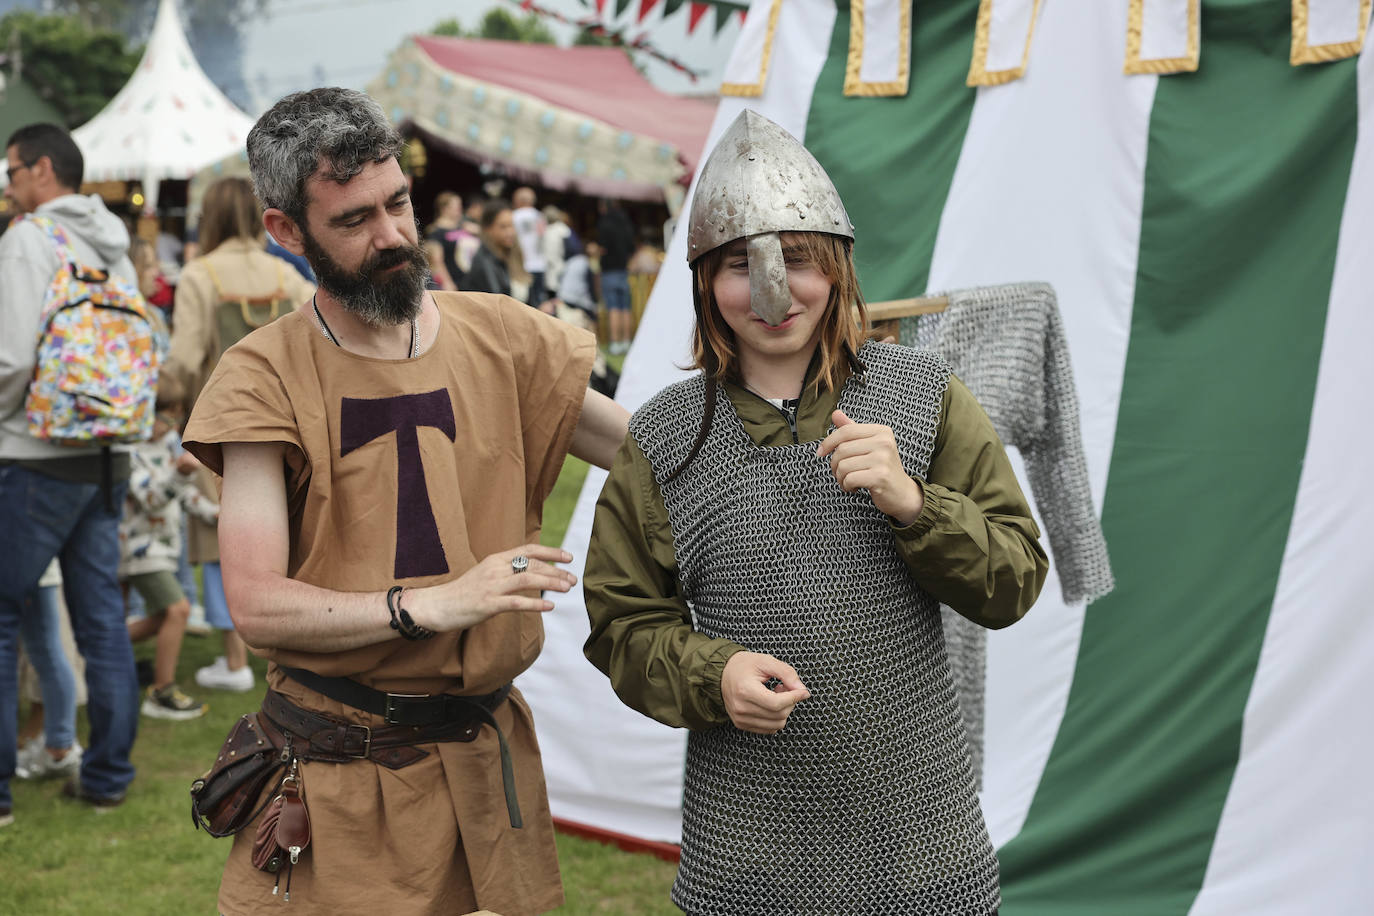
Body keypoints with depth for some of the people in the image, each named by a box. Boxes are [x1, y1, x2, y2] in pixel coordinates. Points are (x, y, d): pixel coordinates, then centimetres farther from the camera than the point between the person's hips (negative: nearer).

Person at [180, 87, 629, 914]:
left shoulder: (499, 338, 3)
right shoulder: (266, 379, -7)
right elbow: (256, 603, -14)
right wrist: (430, 605, -24)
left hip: (487, 757, 3)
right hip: (336, 775, -3)